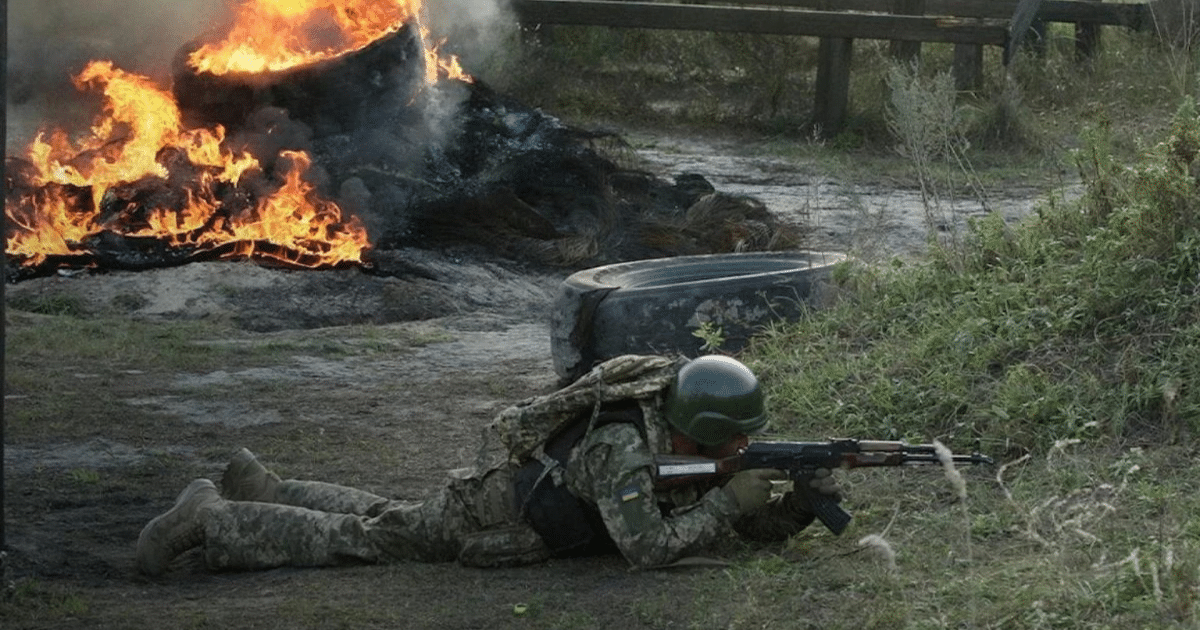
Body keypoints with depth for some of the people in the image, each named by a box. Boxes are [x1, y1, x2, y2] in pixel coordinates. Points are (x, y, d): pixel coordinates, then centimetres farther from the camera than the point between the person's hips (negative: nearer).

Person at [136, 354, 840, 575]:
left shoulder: (699, 455, -6)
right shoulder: (624, 448, -33)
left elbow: (763, 526, 1)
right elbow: (649, 548, -39)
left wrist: (804, 498, -19)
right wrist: (726, 502, -32)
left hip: (513, 499, 8)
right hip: (482, 520, -8)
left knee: (381, 519, 23)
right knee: (355, 539, 1)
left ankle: (261, 489, 35)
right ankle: (212, 520, 8)